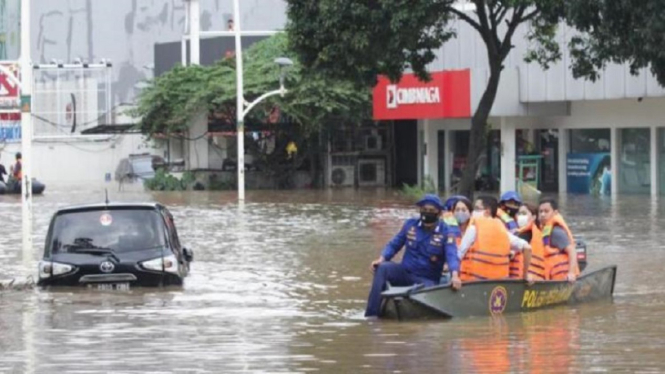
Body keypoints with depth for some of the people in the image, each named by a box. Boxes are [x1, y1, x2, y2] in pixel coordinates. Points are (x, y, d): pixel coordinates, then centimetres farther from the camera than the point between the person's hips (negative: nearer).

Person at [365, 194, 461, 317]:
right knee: (382, 268, -26)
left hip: (427, 279, -3)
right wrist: (381, 259, -8)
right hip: (405, 272, 3)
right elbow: (394, 245, 12)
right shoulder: (410, 225, 4)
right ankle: (371, 315, -33)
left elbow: (452, 255, -20)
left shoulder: (446, 232, -6)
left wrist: (455, 275, -39)